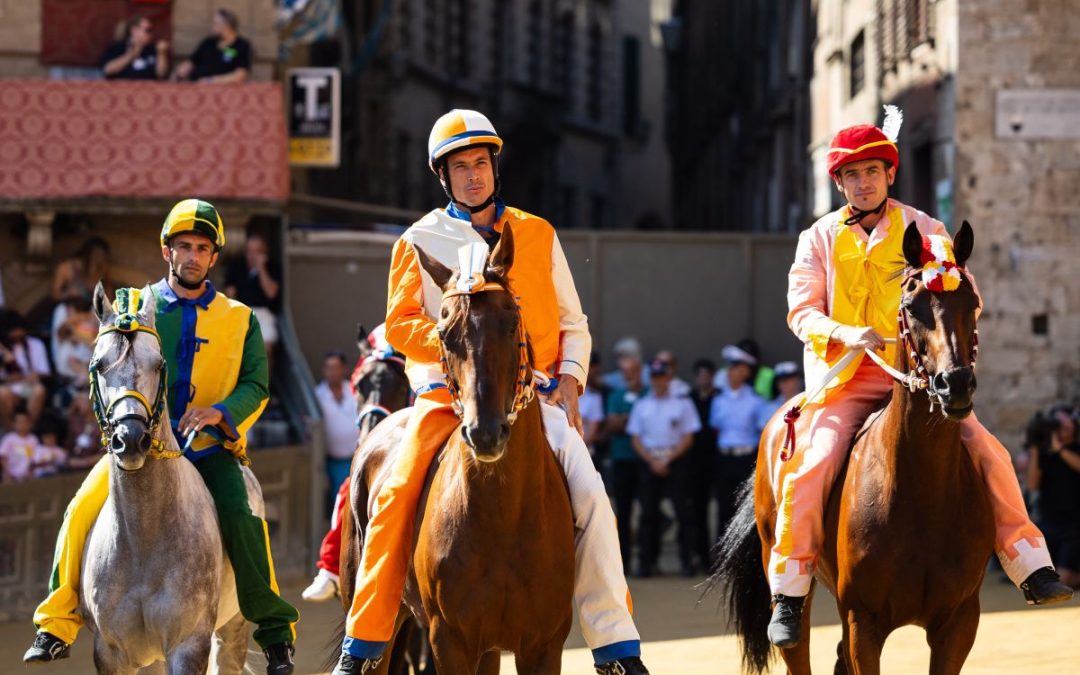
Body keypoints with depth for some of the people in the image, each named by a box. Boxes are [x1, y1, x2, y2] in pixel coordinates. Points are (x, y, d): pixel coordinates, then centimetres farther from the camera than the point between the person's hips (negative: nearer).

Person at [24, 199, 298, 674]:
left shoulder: (238, 319, 10)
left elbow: (255, 386, 4)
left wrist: (220, 412, -16)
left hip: (209, 446, -1)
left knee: (240, 518, -26)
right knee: (82, 512, -21)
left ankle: (276, 632, -13)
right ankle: (56, 626, -9)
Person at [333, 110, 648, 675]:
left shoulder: (537, 235, 14)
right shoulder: (420, 242, 9)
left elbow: (572, 322, 16)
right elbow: (399, 325, 2)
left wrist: (569, 379, -1)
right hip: (448, 392, -1)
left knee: (589, 494, -19)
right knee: (396, 496, -21)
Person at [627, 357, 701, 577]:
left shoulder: (682, 403, 3)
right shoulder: (642, 405, 11)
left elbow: (688, 437, 0)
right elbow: (635, 438, 9)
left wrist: (667, 460, -10)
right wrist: (651, 461, -6)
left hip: (675, 461, -2)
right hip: (648, 462, 2)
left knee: (682, 511, -6)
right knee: (648, 512, 0)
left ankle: (686, 561, -4)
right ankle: (646, 561, 2)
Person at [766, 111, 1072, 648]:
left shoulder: (923, 230, 8)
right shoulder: (820, 239, 8)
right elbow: (801, 310, 1)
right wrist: (847, 333, -20)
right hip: (846, 379, -1)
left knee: (987, 452, -17)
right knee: (810, 470, -21)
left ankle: (1030, 568, -8)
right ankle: (788, 593, -7)